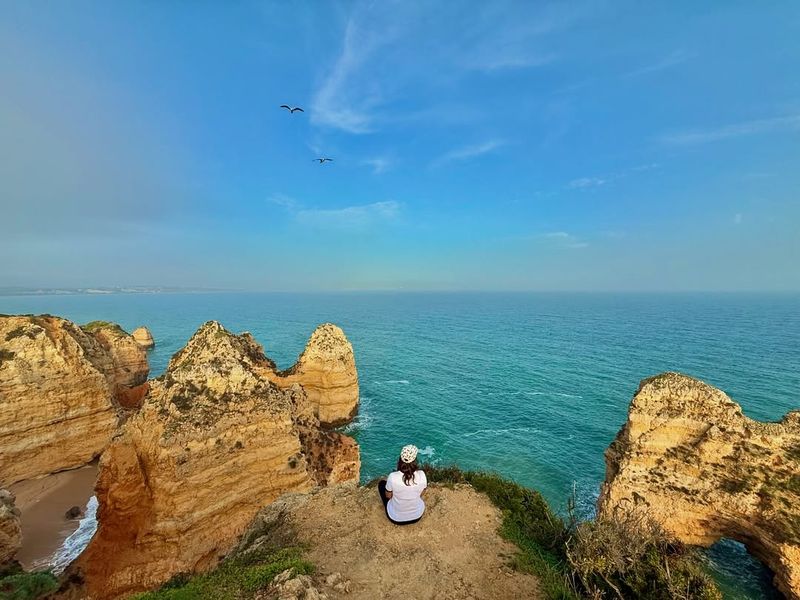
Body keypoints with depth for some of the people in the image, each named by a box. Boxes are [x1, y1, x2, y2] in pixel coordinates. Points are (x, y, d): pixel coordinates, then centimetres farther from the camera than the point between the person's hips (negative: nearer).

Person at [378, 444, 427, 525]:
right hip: (417, 516, 2)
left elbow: (388, 496, -10)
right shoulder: (421, 475, -24)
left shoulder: (393, 477, -30)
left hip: (396, 518, -2)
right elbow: (420, 495, -5)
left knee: (382, 483, 18)